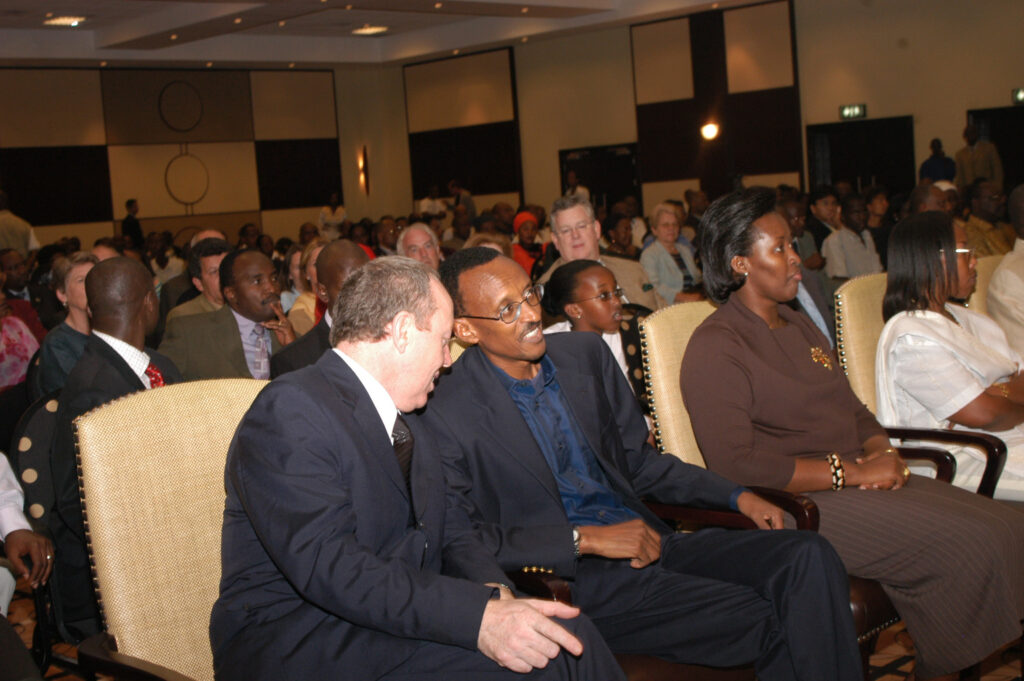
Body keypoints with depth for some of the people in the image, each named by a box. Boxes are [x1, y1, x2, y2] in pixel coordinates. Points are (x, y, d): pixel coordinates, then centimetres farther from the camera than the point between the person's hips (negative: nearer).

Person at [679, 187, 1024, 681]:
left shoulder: (799, 326, 20)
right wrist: (850, 471, -18)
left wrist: (883, 455, -1)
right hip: (796, 502, -8)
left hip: (862, 481, 9)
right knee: (967, 546, -22)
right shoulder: (716, 347, -9)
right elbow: (734, 466, -18)